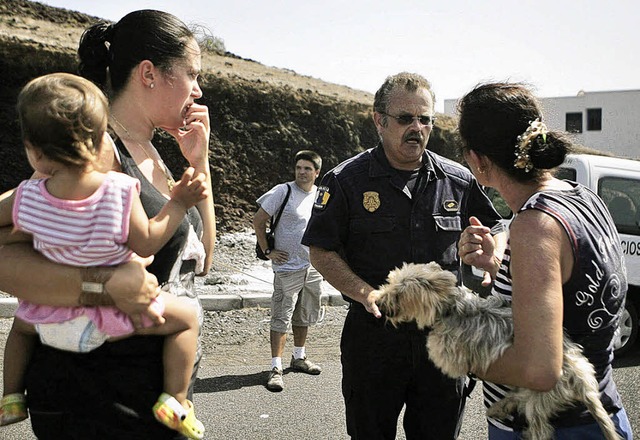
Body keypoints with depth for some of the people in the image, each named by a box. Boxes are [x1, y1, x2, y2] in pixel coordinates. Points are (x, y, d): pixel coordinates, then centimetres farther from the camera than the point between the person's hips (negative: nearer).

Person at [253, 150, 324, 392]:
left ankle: (299, 357, 34)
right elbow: (258, 220, -6)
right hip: (288, 267, -5)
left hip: (314, 267, 6)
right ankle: (276, 368, 1)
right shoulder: (283, 191, -9)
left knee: (304, 316, 18)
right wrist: (267, 251, -10)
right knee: (281, 318, -4)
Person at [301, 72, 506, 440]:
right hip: (372, 335, -2)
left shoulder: (459, 181, 3)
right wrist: (366, 293, -19)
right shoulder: (347, 181, -5)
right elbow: (322, 250, -6)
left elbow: (494, 231, 14)